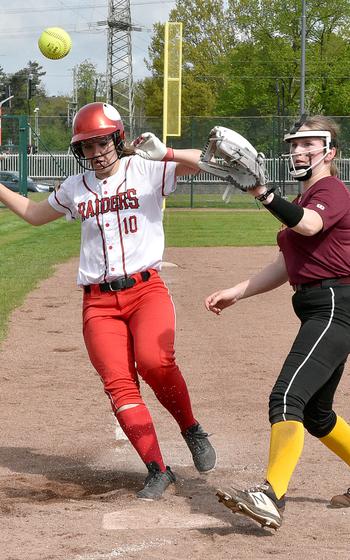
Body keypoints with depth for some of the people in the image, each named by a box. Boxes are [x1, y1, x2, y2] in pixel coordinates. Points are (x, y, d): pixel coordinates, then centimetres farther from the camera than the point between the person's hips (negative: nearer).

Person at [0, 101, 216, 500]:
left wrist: (164, 154, -18)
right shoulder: (75, 188, 14)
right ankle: (157, 471, -4)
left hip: (146, 289, -4)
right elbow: (34, 214, 30)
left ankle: (191, 429, -2)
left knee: (154, 362, -28)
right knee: (118, 383, -10)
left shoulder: (147, 171, 2)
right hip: (98, 302, 4)